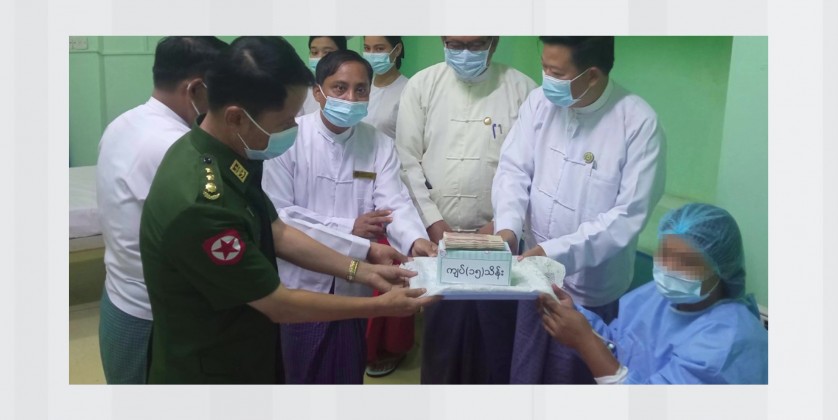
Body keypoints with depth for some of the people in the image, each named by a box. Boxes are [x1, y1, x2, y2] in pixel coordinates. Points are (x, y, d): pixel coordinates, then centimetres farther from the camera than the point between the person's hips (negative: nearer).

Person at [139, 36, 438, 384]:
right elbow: (279, 304, -23)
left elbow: (276, 232, 5)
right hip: (207, 371, -8)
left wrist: (362, 271, 2)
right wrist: (381, 306, -14)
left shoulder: (226, 153, -7)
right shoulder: (200, 205, -34)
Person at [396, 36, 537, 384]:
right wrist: (433, 221, -5)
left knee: (495, 332, 5)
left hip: (496, 236, -1)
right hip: (436, 235, 1)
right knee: (439, 329, 9)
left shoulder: (521, 88, -1)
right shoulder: (422, 85, 3)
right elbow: (408, 161, 1)